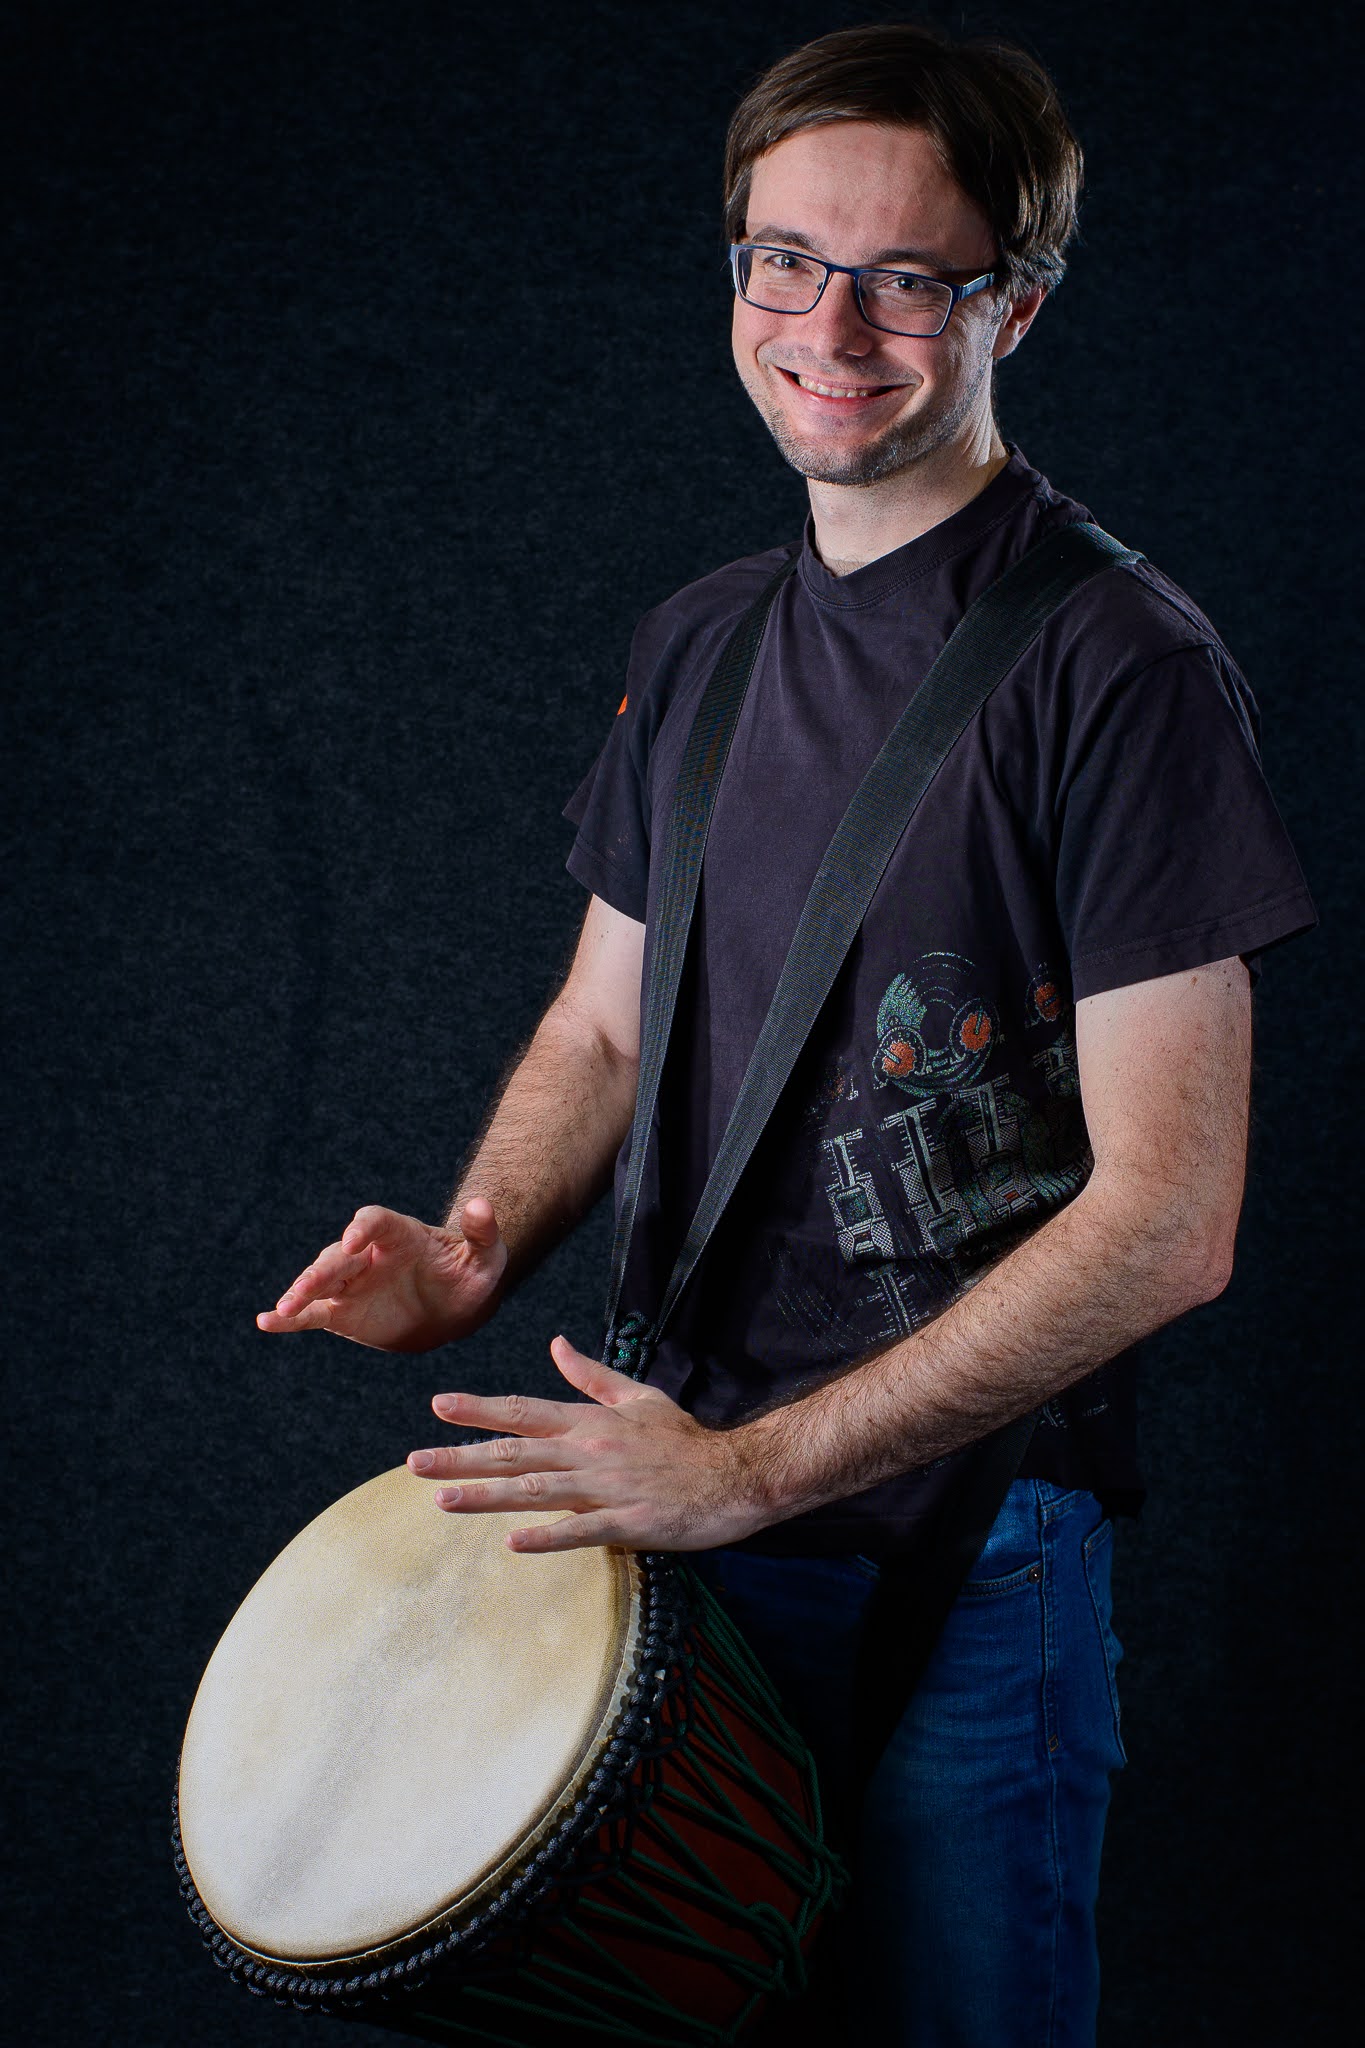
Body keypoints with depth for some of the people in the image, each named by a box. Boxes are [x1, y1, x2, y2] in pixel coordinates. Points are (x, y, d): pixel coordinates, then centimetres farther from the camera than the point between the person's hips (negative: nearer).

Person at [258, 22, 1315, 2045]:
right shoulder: (700, 645, 7)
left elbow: (1168, 1217, -19)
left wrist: (751, 1470, -20)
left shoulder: (1119, 666, -14)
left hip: (965, 1546, -6)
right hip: (683, 1491, 6)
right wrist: (478, 1248, -4)